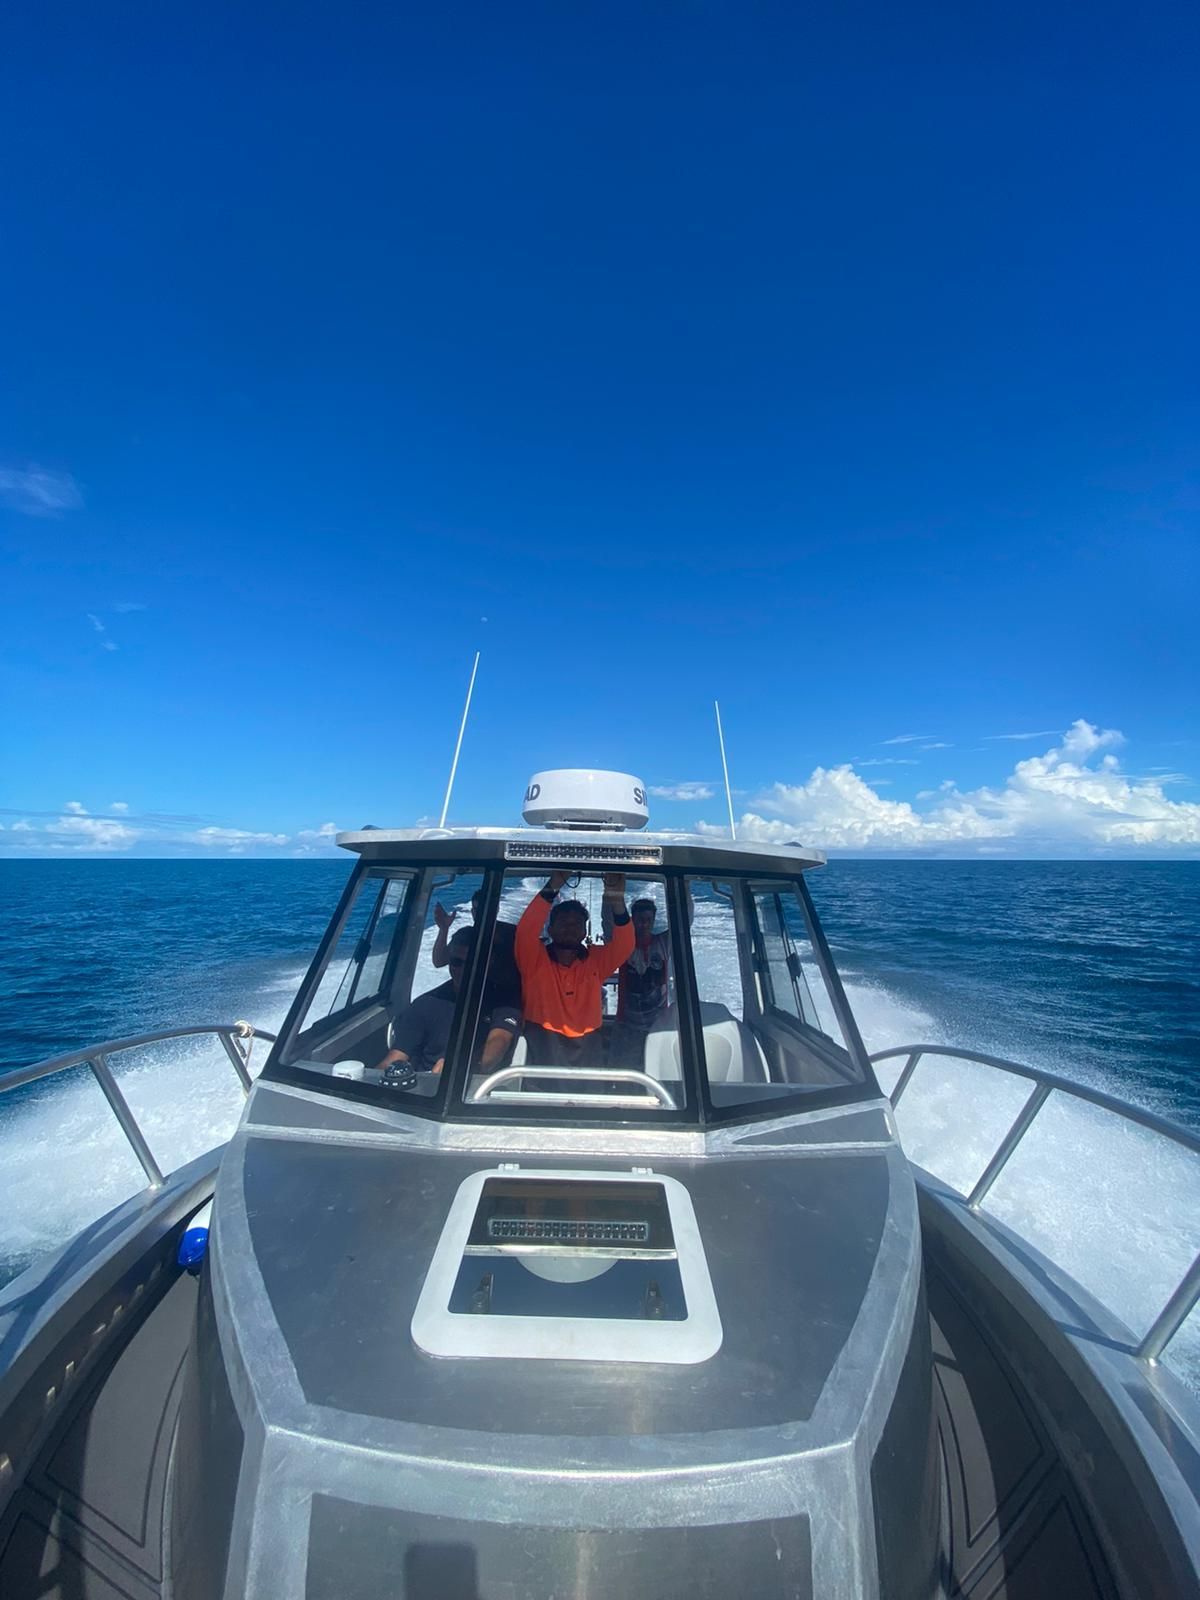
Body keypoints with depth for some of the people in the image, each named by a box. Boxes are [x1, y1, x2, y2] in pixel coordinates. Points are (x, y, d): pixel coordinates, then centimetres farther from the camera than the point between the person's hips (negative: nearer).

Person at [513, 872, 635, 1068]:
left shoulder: (596, 959, 6)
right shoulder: (535, 958, 0)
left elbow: (624, 945, -9)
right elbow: (526, 929, -17)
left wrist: (617, 900, -24)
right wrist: (552, 887, -26)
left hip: (585, 1039, 2)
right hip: (544, 1036, -2)